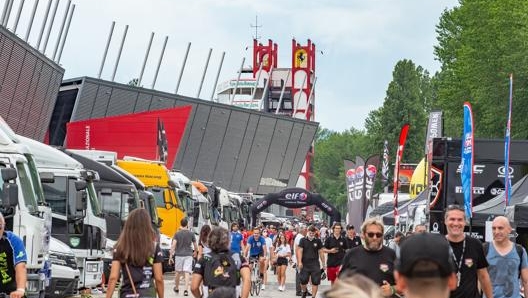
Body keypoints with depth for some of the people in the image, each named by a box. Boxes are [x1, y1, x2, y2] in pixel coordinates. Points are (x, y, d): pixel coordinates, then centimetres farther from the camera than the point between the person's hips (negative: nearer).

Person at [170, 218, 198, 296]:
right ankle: (186, 290, -19)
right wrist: (195, 252, 26)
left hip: (179, 255, 0)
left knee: (178, 272, 16)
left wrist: (171, 255, -12)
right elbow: (195, 245, 6)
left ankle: (176, 288, 33)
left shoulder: (177, 233, -3)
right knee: (187, 273, -7)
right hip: (188, 255, 0)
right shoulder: (191, 233, 0)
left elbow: (173, 245, -12)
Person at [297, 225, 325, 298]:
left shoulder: (318, 241, 5)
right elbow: (299, 251, -3)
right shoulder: (303, 240, 2)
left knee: (315, 282, -4)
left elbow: (321, 252, 10)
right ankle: (304, 292, 29)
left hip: (315, 264, 1)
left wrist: (323, 264, 10)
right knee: (303, 281, 0)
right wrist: (299, 262, -14)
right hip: (305, 264, -1)